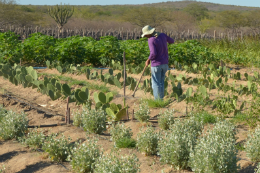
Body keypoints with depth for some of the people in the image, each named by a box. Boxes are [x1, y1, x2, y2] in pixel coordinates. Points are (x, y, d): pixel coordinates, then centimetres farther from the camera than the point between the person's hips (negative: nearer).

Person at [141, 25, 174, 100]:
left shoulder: (151, 40, -17)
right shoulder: (162, 35, 2)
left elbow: (153, 53, -25)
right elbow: (172, 41, 19)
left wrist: (148, 60, -9)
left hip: (156, 64, -7)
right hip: (165, 63, 7)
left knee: (156, 83, 2)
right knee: (161, 82, 18)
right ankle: (161, 98, 22)